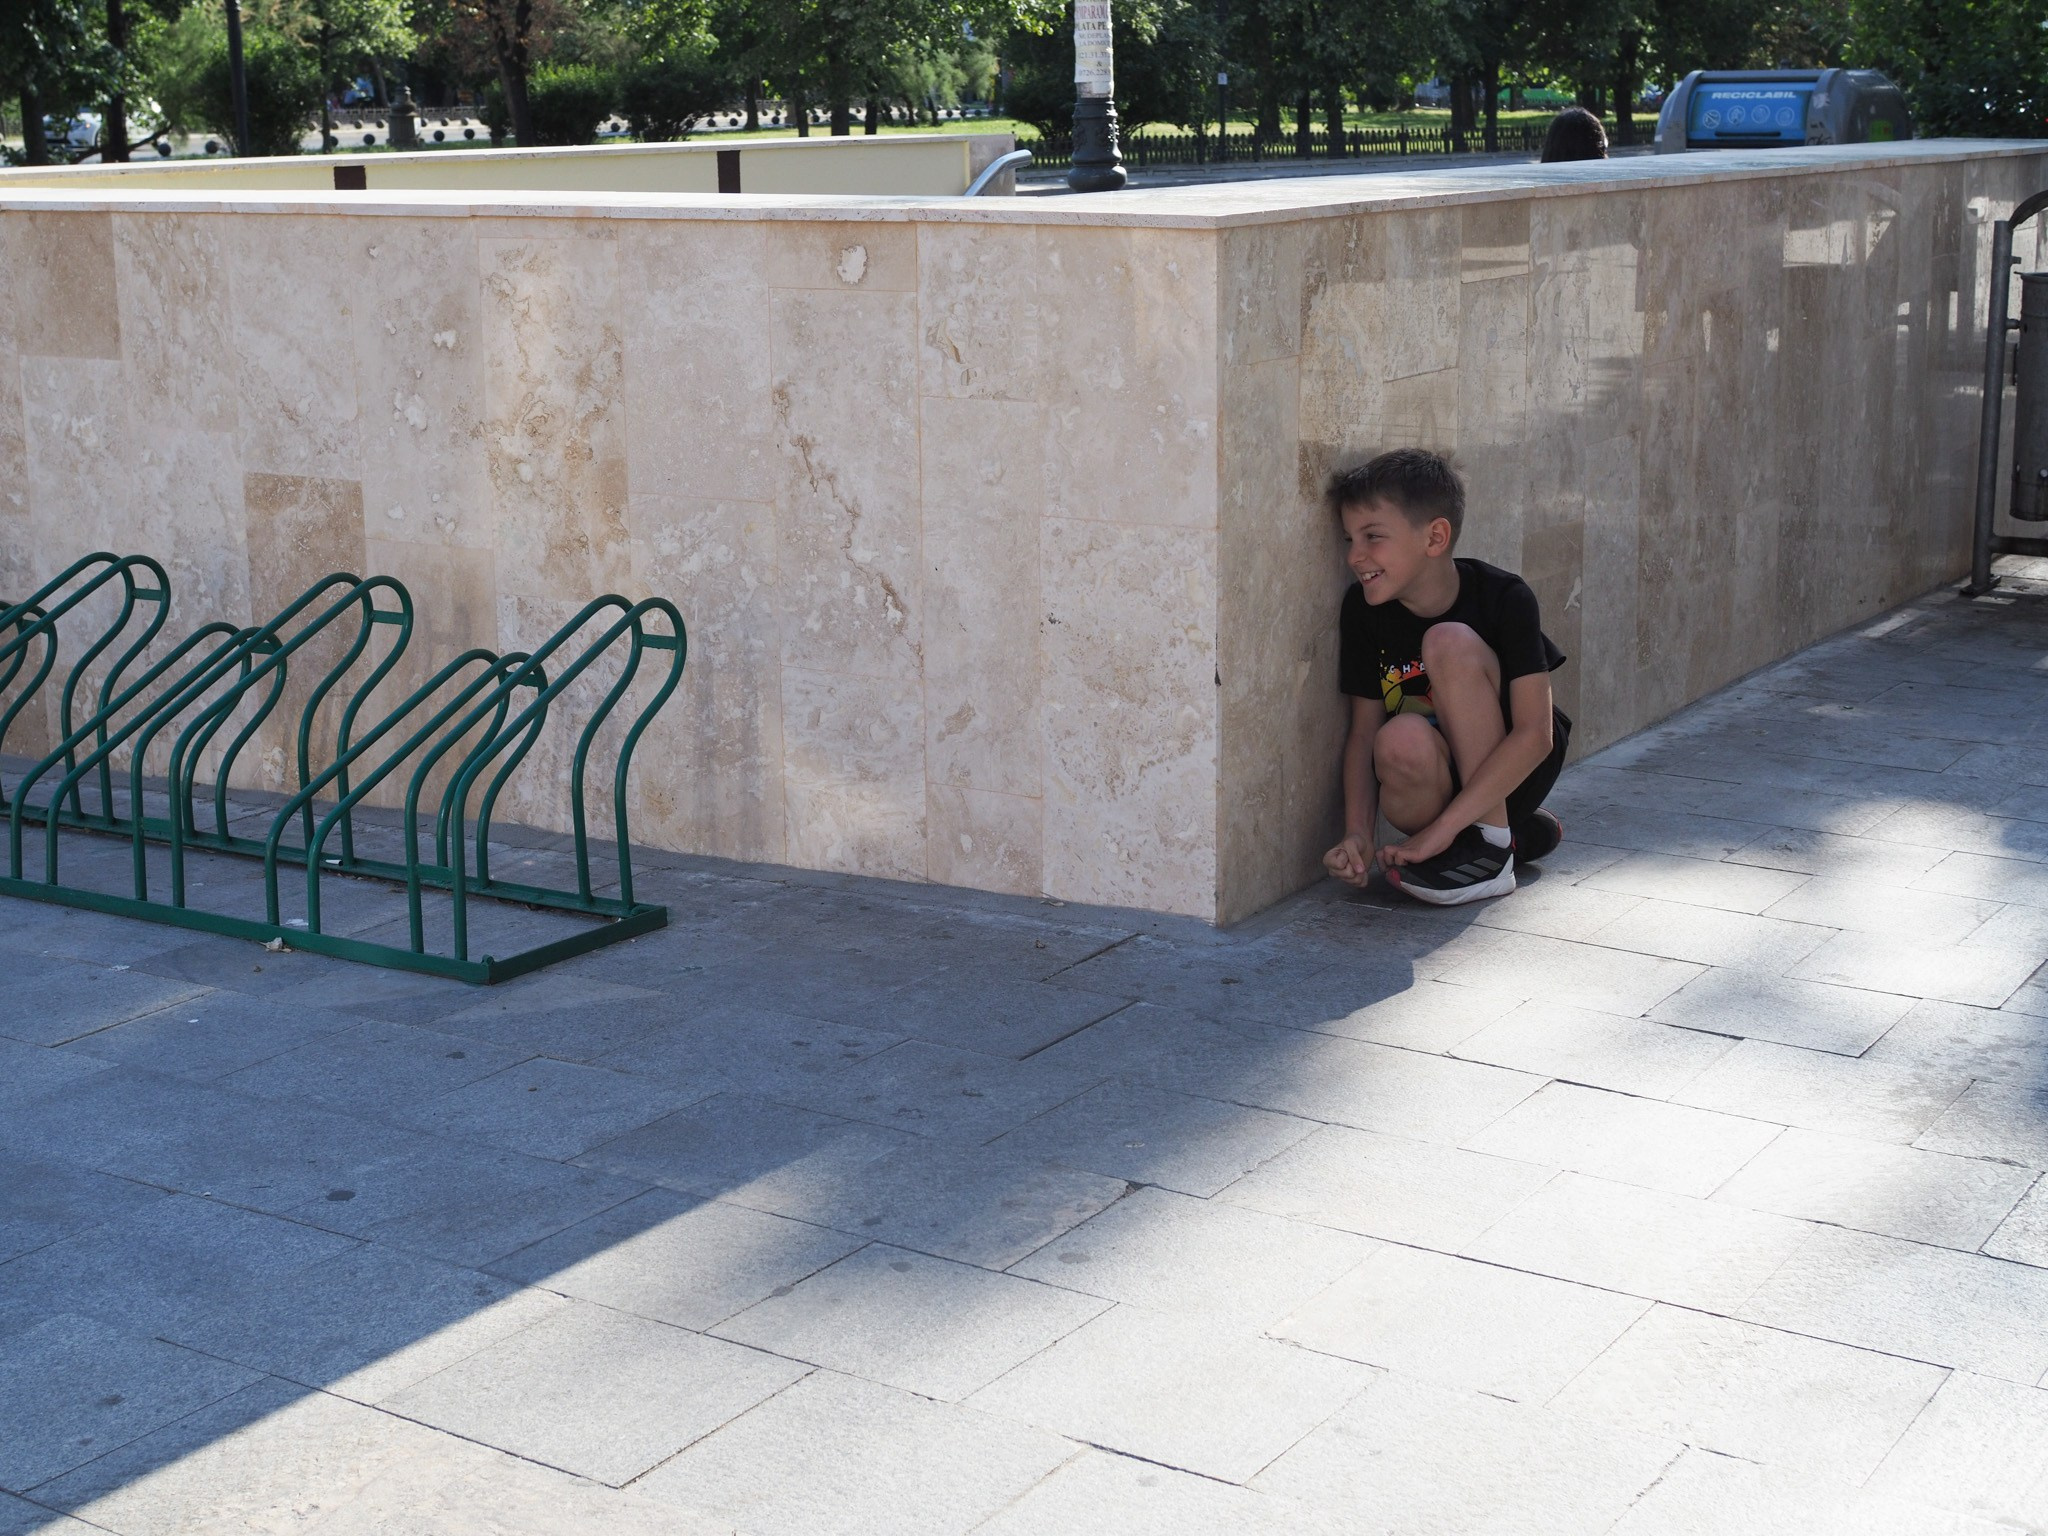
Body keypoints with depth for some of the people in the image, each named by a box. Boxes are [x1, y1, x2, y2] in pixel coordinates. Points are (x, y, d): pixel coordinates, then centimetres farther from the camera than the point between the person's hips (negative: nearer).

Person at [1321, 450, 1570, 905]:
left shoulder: (1504, 598, -19)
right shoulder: (1363, 609, -8)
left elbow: (1535, 734, -25)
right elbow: (1364, 733, -4)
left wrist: (1441, 830, -31)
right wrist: (1358, 835, -20)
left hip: (1514, 770, -3)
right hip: (1438, 780, 3)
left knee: (1449, 642, -27)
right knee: (1401, 740, -35)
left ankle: (1491, 846, -22)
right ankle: (1518, 830, -3)